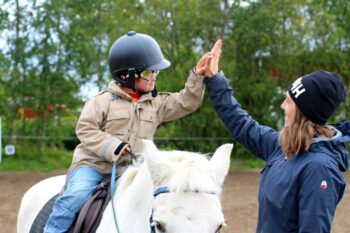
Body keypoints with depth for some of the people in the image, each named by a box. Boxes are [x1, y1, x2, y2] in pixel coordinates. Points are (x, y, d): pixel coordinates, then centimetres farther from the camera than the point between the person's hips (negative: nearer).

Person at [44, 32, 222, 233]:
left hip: (128, 171, 4)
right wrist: (113, 147, -21)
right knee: (77, 195, -27)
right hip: (93, 164, -4)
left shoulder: (156, 103, 8)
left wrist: (198, 76, -8)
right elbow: (85, 129, -10)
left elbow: (185, 103, 5)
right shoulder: (104, 101, -5)